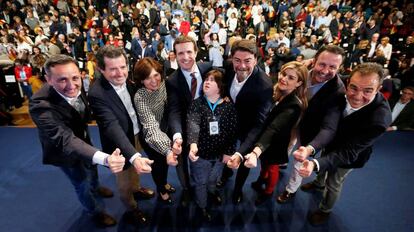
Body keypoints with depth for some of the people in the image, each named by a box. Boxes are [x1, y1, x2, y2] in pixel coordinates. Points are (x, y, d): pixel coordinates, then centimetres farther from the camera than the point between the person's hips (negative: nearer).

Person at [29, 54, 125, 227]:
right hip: (63, 149, -5)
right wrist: (104, 158, -65)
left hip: (82, 139, 5)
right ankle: (96, 211, 46)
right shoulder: (40, 105, -40)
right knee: (82, 183, 16)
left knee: (92, 169, 30)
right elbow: (65, 140, -50)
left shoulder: (76, 87, -23)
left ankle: (96, 188, 64)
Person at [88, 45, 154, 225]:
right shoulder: (97, 94, -30)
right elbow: (112, 127, -39)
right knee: (124, 180, 18)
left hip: (136, 133, 6)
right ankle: (131, 209, 43)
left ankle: (136, 188, 58)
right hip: (120, 143, -6)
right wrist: (134, 156, -50)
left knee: (135, 170, 29)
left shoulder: (126, 79, -11)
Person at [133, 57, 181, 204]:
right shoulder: (140, 98, -33)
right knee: (158, 163, 19)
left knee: (165, 161, 27)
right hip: (151, 139, -5)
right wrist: (167, 150, -56)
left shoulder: (162, 83, -15)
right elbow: (152, 127, -42)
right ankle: (161, 191, 49)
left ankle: (164, 183, 58)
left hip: (165, 131, 5)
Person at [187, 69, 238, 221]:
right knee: (201, 181, 18)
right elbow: (192, 124, -31)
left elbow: (233, 130, -6)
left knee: (213, 178, 28)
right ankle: (202, 205, 47)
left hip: (220, 153, 2)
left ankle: (212, 191, 62)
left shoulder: (229, 106, -10)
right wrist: (193, 143, -48)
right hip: (201, 152, -2)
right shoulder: (197, 103, -15)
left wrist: (229, 151, -6)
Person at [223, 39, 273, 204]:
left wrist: (240, 152, -48)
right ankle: (226, 172, 62)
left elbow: (259, 124, -38)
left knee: (243, 160, 20)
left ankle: (238, 187, 52)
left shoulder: (264, 85, -37)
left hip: (249, 127, -4)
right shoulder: (230, 68, -21)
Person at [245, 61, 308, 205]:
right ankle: (261, 180, 62)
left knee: (271, 168, 21)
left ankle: (268, 192, 51)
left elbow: (274, 128, -46)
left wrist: (256, 151, -59)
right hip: (263, 137, 6)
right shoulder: (274, 90, -13)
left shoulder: (294, 106, -33)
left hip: (275, 143, -5)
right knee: (263, 163, 31)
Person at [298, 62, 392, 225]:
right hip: (333, 139, 5)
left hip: (350, 153, -4)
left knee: (333, 184, 19)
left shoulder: (379, 119, -41)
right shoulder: (342, 88, -29)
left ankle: (325, 210, 51)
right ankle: (319, 183, 66)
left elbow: (348, 152, -41)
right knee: (324, 167, 31)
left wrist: (315, 164, -55)